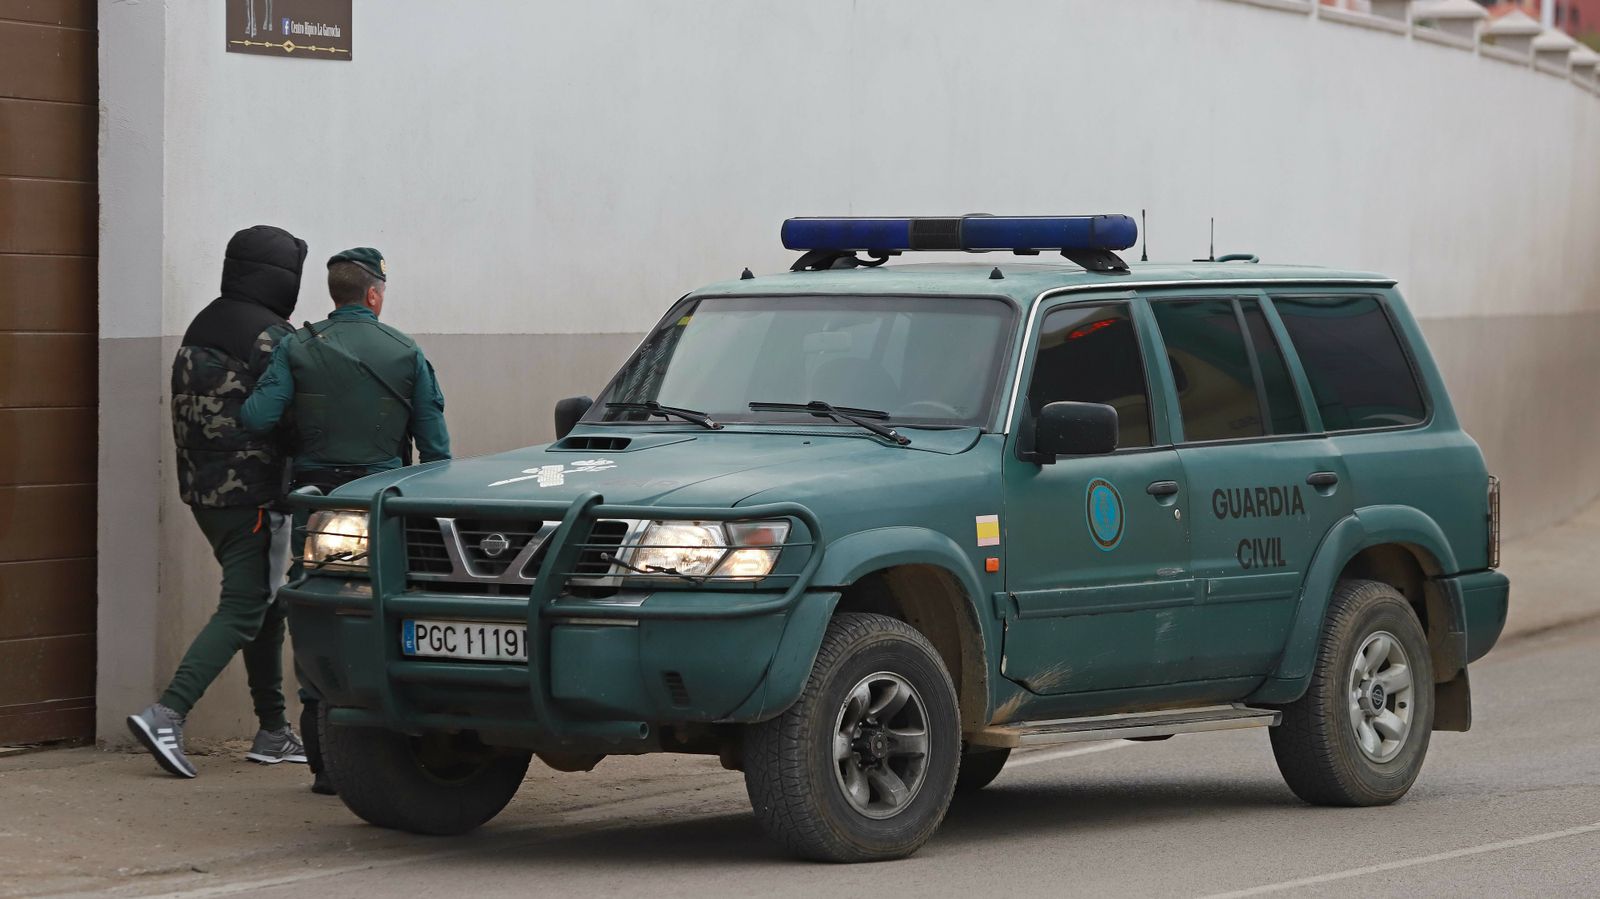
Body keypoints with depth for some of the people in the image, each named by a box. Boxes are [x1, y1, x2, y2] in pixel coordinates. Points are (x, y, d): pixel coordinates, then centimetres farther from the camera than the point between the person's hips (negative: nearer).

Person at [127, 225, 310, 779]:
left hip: (203, 488, 9)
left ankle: (273, 732, 19)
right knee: (243, 611, -8)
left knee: (266, 607, 16)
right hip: (253, 493, -9)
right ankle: (167, 714, -20)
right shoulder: (270, 338, -15)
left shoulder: (201, 329, 12)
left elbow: (186, 416, 15)